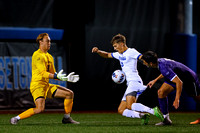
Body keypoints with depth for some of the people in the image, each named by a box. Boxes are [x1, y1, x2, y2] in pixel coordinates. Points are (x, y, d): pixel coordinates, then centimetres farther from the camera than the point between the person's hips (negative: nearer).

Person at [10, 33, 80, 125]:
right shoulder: (37, 55, -11)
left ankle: (66, 118, 14)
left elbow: (52, 74, 22)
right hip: (37, 85, -9)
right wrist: (57, 76, -32)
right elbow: (43, 73, -20)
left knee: (70, 94, 6)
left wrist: (66, 78, 10)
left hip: (47, 86, 9)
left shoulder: (49, 57, 18)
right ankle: (16, 118, -14)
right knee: (40, 109, -28)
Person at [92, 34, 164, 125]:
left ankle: (153, 111, -28)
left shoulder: (131, 52, -2)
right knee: (121, 111, 1)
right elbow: (107, 55, 36)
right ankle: (143, 116, -5)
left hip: (134, 81, -10)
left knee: (129, 106, -32)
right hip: (130, 84, 10)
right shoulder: (119, 55, 24)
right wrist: (98, 51, 18)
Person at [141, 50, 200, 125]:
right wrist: (155, 80, 16)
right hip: (178, 76, 8)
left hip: (190, 79, -8)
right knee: (161, 92, -10)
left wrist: (177, 100, -42)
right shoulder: (159, 61, -13)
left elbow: (179, 82, -42)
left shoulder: (163, 68, -40)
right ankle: (166, 118, -5)